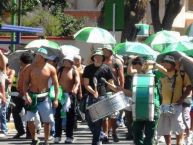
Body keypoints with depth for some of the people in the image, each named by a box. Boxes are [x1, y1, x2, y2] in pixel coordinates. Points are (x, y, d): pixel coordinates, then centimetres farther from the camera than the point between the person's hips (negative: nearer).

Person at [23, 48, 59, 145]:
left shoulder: (50, 69, -5)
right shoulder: (31, 68, -4)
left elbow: (56, 84, 0)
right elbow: (25, 83, -2)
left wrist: (56, 99, -6)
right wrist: (26, 95, -16)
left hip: (44, 97, 0)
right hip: (32, 96, 0)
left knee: (47, 120, 2)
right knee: (30, 119, -6)